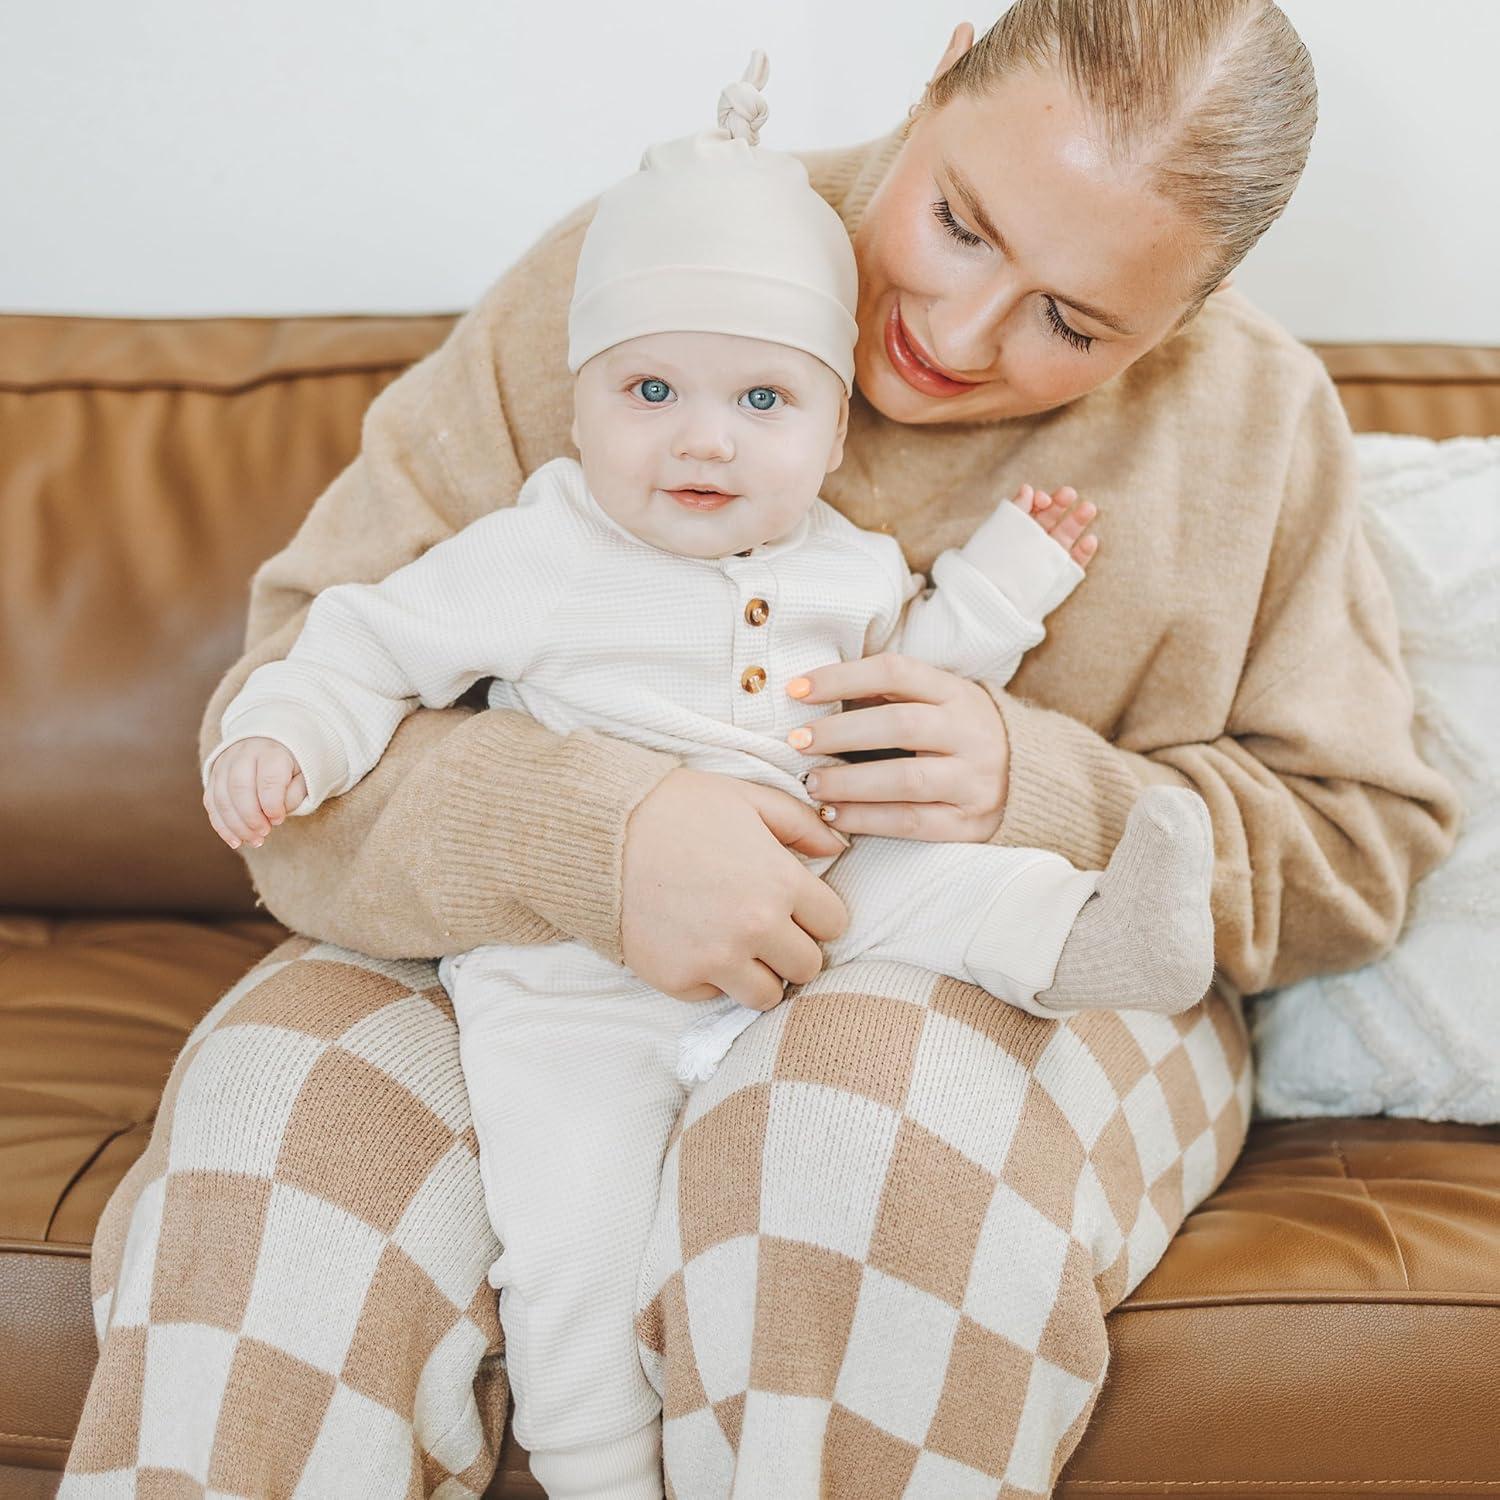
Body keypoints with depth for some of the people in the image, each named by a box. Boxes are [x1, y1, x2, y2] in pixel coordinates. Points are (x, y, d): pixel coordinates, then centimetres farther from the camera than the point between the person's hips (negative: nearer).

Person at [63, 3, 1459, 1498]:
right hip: (556, 959, 0)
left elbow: (1361, 844, 4)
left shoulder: (1257, 423, 2)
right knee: (271, 1117, -29)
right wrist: (591, 832, -29)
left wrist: (1050, 791, -16)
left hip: (1012, 980, 1)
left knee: (863, 1146, -35)